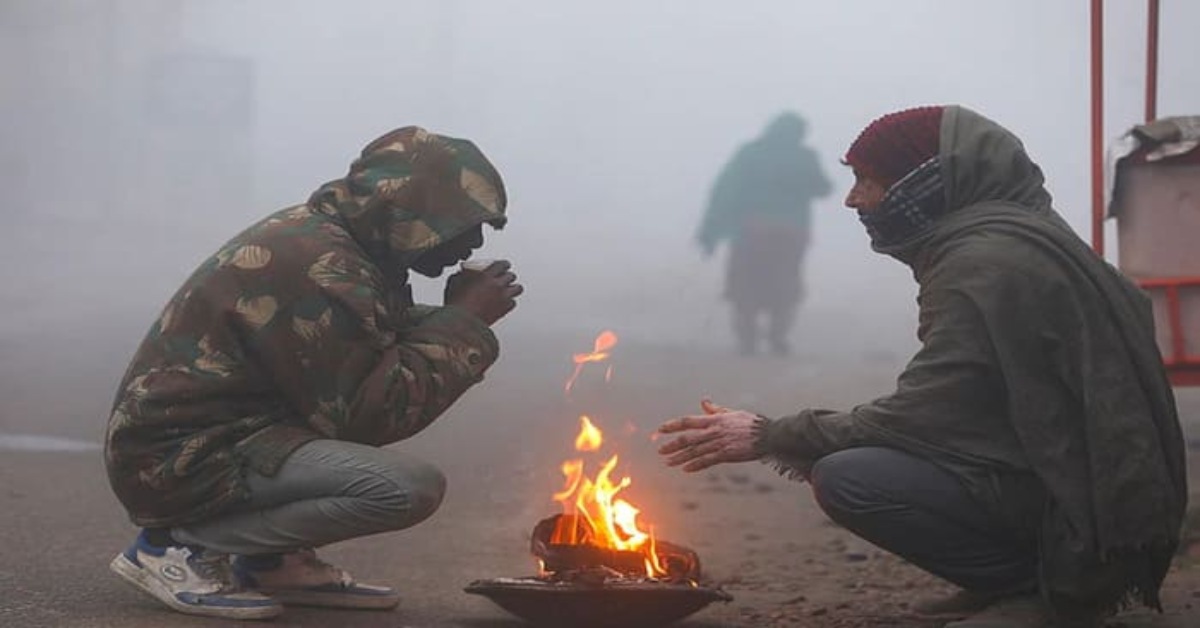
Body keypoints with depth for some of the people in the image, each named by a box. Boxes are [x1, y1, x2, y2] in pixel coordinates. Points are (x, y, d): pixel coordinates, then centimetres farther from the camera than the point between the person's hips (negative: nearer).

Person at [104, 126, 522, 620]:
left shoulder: (319, 236, 9)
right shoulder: (321, 268, -21)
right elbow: (370, 412, -20)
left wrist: (458, 317, 3)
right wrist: (464, 321, -12)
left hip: (207, 433, 10)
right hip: (184, 459, -10)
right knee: (411, 487, -24)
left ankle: (275, 559, 8)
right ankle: (181, 544, -12)